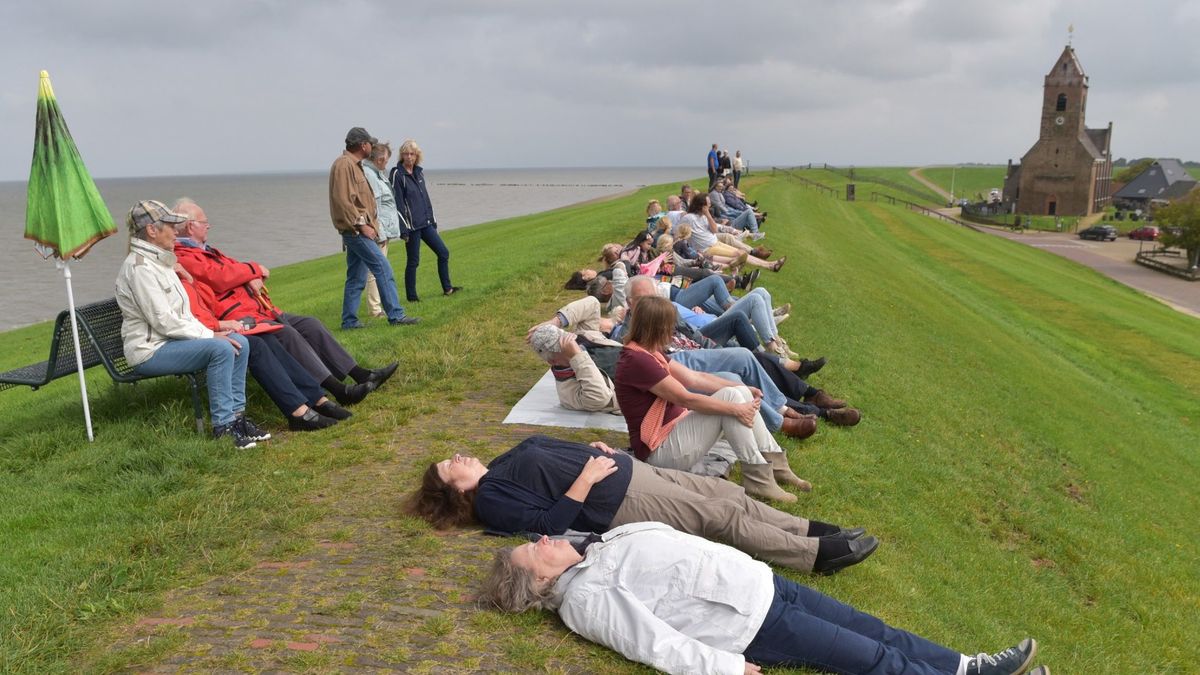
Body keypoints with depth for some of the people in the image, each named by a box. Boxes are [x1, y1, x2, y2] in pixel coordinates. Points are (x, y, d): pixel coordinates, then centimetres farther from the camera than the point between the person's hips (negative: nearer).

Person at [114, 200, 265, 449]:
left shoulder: (159, 261, 15)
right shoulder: (139, 267, -16)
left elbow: (182, 313, 17)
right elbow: (163, 321, -21)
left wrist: (208, 332, 2)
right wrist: (209, 335, -17)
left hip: (171, 339, 9)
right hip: (150, 351, -9)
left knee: (239, 342, -6)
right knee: (221, 349, -28)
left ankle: (235, 415, -2)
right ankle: (223, 426, -22)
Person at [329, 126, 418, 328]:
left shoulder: (354, 165, 20)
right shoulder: (344, 165, -12)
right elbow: (342, 201, -20)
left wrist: (367, 223, 18)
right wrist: (361, 224, -19)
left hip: (357, 229, 10)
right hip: (355, 229, -10)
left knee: (356, 278, 11)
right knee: (383, 267, -12)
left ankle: (349, 321, 15)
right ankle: (395, 315, -10)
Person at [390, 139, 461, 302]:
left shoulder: (419, 172, 12)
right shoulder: (397, 174, -9)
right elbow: (398, 202, -13)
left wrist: (431, 218, 15)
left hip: (425, 223, 7)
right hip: (411, 225, -7)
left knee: (443, 252, 9)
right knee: (413, 261, -1)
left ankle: (447, 288, 21)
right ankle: (411, 296, 10)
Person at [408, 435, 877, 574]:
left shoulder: (510, 457, 18)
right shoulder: (490, 499, -6)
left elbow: (566, 449, 25)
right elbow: (547, 524, -18)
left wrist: (596, 449, 7)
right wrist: (584, 482, -19)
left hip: (626, 468, 8)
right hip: (618, 503, -8)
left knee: (727, 492, 0)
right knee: (721, 516, -12)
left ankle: (813, 530, 8)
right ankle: (818, 555, -4)